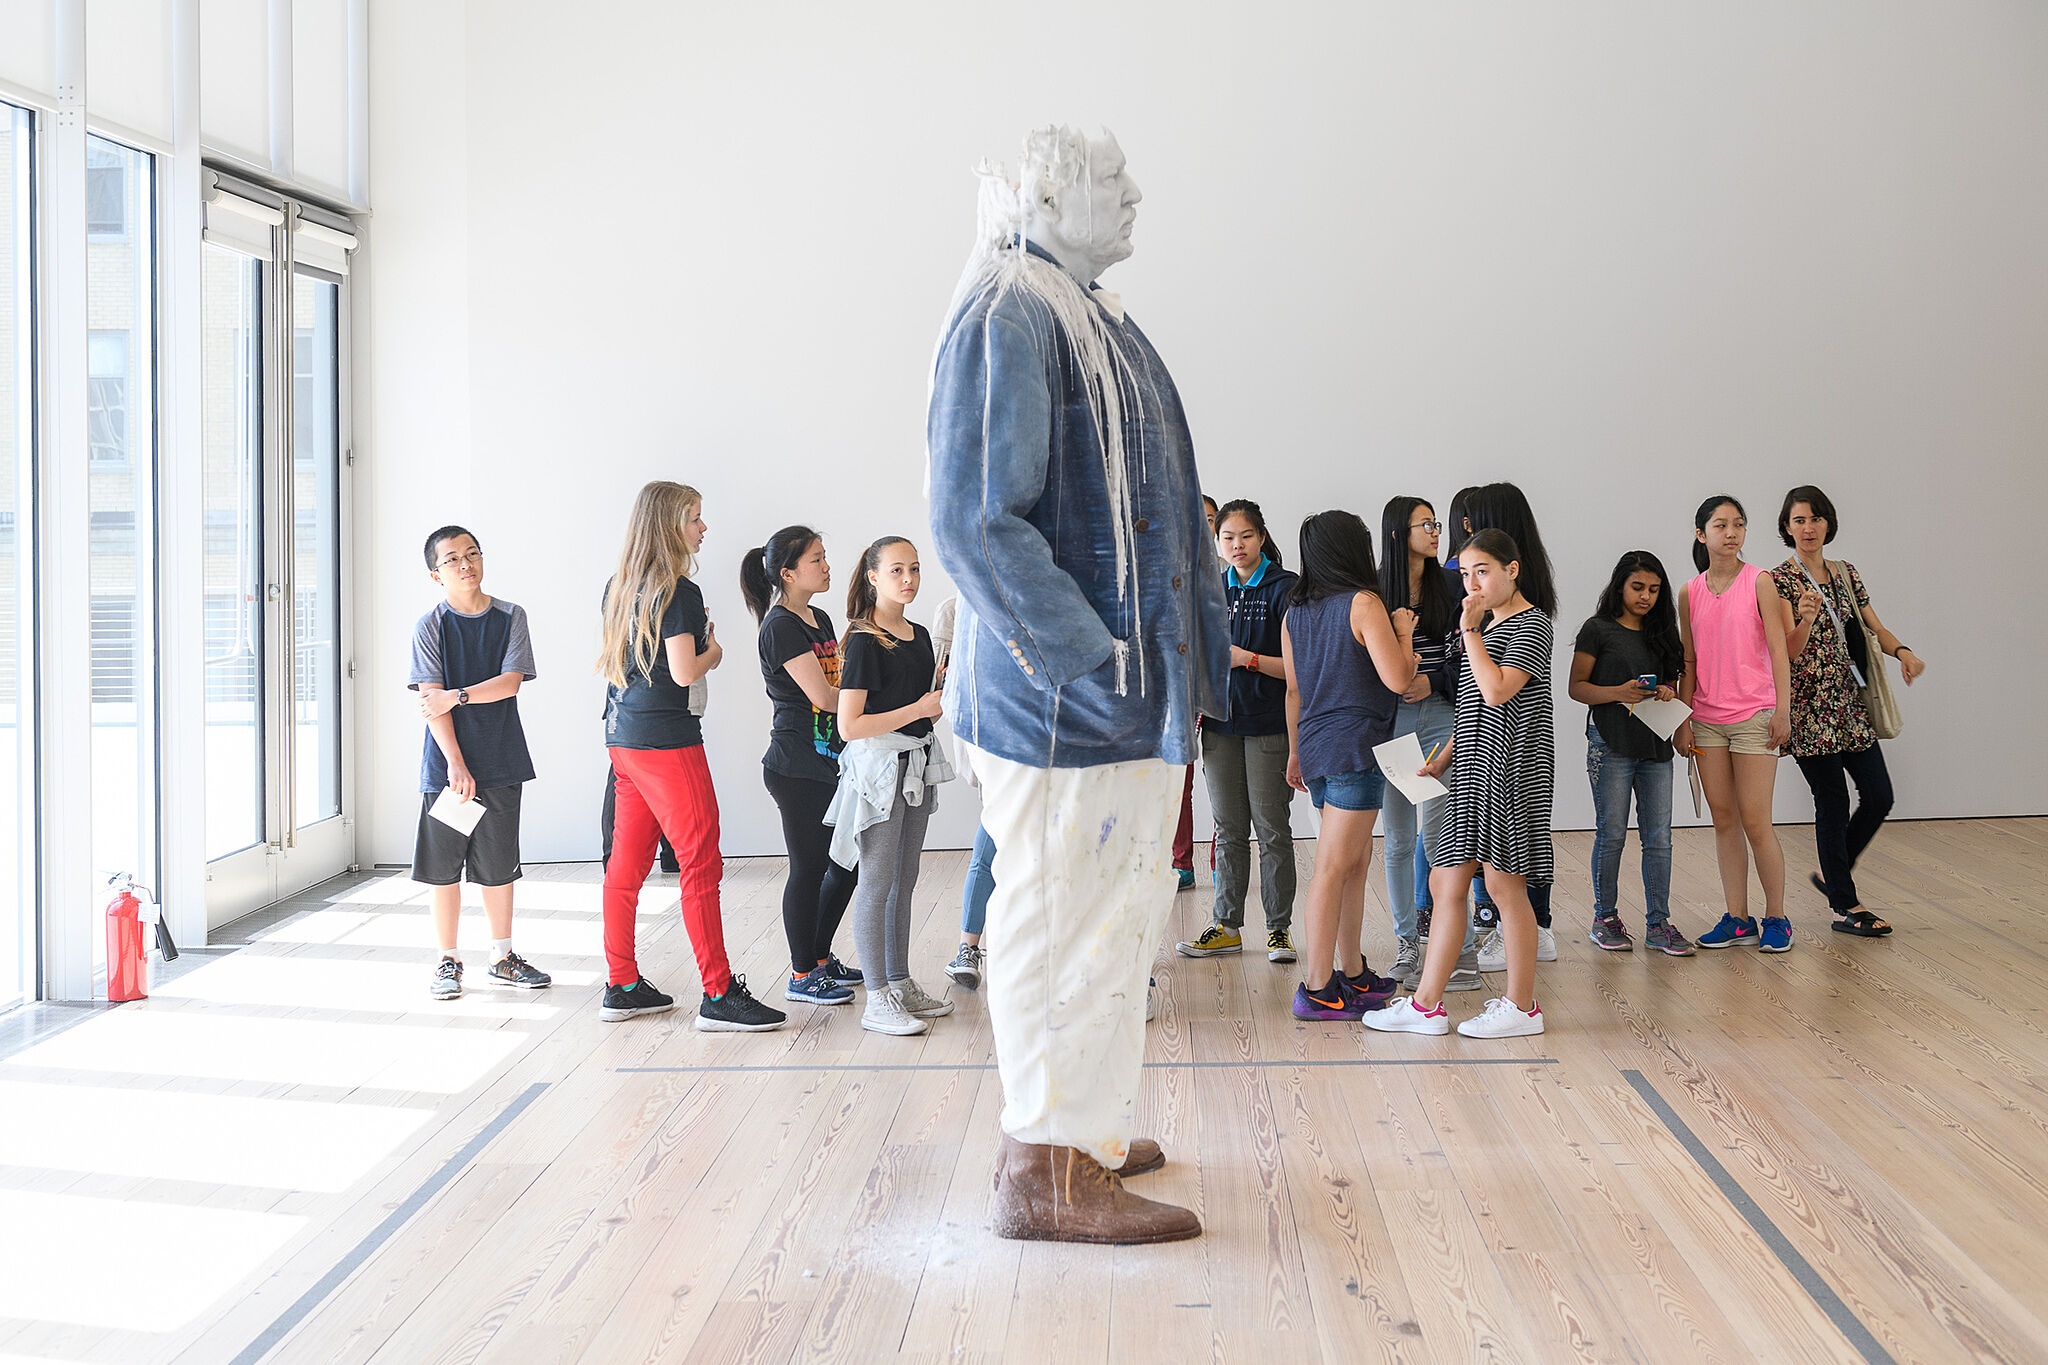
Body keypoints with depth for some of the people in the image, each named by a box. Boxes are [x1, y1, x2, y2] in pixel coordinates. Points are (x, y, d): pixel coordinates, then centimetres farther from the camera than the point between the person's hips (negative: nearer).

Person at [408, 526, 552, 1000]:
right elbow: (432, 701, -10)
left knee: (498, 864, 9)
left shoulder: (510, 617, 3)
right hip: (447, 766, -2)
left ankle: (503, 957, 22)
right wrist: (456, 764, -16)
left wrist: (456, 696, -18)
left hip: (500, 763, 2)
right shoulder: (430, 626, -3)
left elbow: (510, 681, -8)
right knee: (444, 865, 3)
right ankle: (448, 961, 16)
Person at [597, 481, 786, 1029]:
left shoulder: (618, 589, 12)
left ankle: (621, 987, 18)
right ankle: (719, 995, -4)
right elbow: (684, 672, -19)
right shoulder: (678, 592, -14)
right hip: (668, 740, -9)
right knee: (701, 864, -5)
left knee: (626, 863, 12)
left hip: (623, 738, 9)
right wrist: (713, 654, 0)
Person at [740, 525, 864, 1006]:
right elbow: (823, 696, -19)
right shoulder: (780, 628, -14)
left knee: (847, 861, 13)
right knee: (809, 868, -1)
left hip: (830, 762, 9)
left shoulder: (820, 619, 14)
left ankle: (819, 956, 28)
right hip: (796, 765, -9)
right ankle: (802, 976, 10)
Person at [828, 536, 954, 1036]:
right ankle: (878, 1000, 1)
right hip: (878, 768, -8)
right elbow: (850, 725, -21)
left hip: (916, 765, 8)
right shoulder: (865, 642, -14)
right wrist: (919, 708, -20)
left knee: (905, 879, 14)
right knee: (877, 882, -4)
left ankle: (901, 982, 23)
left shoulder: (919, 636, 10)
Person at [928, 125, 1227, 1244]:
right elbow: (976, 521, -23)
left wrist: (1169, 666, 18)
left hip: (1126, 691, 10)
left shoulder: (1083, 319, 19)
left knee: (1103, 917, 18)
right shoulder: (1006, 319, -13)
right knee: (1065, 920, -5)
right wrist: (1093, 658, -25)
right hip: (1064, 693, -10)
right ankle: (1045, 1169, 4)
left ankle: (1079, 1129, 30)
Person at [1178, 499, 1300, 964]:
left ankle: (1279, 927, 8)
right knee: (1228, 830, 9)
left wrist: (1247, 659, -18)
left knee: (1272, 828, 0)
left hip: (1269, 724, -5)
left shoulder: (1285, 589, -5)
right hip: (1221, 722, 5)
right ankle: (1226, 926, 16)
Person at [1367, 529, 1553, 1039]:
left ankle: (1521, 1006, 5)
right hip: (1477, 769, 9)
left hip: (1511, 767, -9)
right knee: (1445, 882, 7)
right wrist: (1441, 760, 17)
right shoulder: (1487, 625, 19)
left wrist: (1469, 631, -17)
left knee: (1505, 882, -5)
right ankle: (1425, 1006, 11)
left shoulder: (1530, 624, -9)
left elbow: (1496, 691, -22)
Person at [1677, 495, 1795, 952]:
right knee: (1724, 821, 7)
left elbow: (1778, 648, -5)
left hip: (1754, 716, -4)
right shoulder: (1690, 593, 8)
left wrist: (1783, 709, -12)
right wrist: (1684, 718, 6)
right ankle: (1737, 918, 14)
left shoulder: (1759, 582, -2)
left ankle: (1775, 917, 7)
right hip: (1707, 720, 4)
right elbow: (1689, 661, 11)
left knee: (1756, 823, -5)